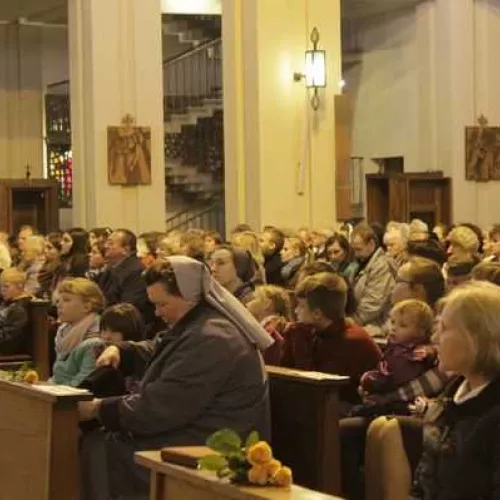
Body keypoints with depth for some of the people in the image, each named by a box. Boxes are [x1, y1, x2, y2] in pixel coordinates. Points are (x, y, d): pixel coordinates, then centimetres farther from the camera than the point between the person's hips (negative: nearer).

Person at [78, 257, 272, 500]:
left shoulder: (210, 339, -24)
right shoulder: (197, 324, 11)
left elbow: (157, 408, -25)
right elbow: (158, 349, 30)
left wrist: (100, 409, -14)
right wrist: (120, 350, 9)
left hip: (208, 448, -11)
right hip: (193, 431, 11)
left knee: (98, 450, -12)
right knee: (93, 441, 6)